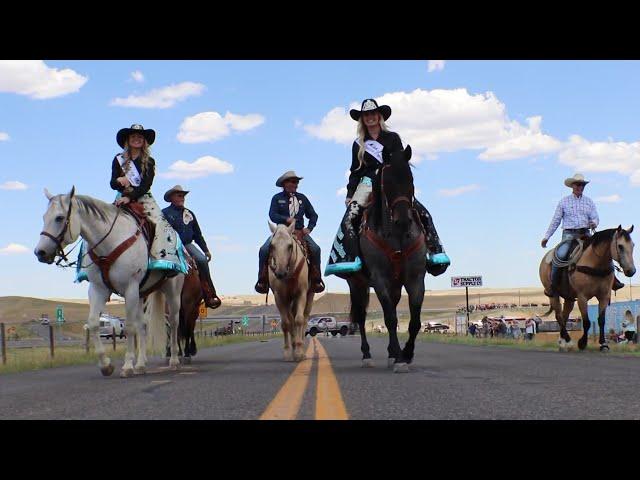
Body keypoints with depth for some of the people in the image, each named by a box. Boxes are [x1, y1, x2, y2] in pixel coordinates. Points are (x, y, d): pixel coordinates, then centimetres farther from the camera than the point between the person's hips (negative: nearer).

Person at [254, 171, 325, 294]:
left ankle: (316, 279, -10)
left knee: (315, 249, -22)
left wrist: (309, 228, -3)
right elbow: (272, 215, -7)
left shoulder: (302, 198, 12)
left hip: (300, 231, 1)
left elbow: (313, 215, 15)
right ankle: (262, 280, -11)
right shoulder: (277, 198, 5)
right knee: (264, 250, -22)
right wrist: (286, 219, -23)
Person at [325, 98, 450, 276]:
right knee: (349, 218, -25)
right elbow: (355, 171, 16)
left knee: (423, 213, -15)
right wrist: (349, 194, 6)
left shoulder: (392, 138, 11)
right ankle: (350, 258, -29)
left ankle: (434, 254, -10)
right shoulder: (359, 144, 14)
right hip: (368, 185, 0)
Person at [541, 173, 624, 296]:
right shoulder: (564, 201, 6)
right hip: (569, 234, -3)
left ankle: (612, 280, -5)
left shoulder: (589, 201, 12)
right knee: (560, 255, -27)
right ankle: (552, 285, -18)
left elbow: (595, 218, 8)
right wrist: (546, 237, 6)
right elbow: (555, 221, 9)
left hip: (585, 234, 3)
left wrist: (594, 223, -18)